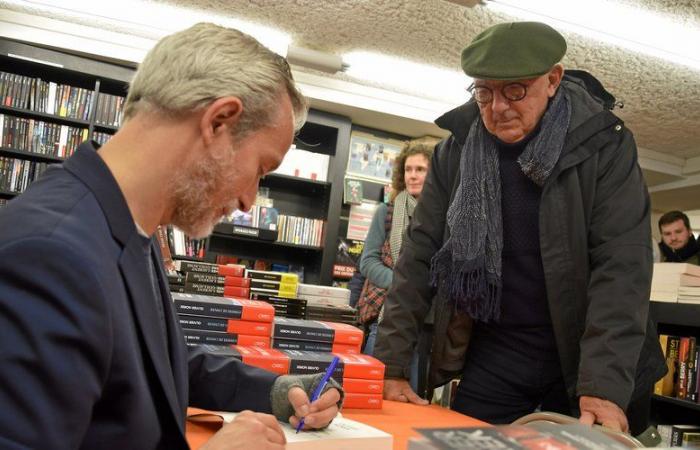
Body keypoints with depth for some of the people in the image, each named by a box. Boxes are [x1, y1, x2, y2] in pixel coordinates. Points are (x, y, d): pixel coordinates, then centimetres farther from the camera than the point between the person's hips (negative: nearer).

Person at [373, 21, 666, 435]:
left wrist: (605, 386, -29)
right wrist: (392, 366, -10)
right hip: (492, 357, 3)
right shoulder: (456, 151, -3)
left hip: (585, 358, -2)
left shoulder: (604, 144, -11)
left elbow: (622, 268, -19)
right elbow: (420, 254, -4)